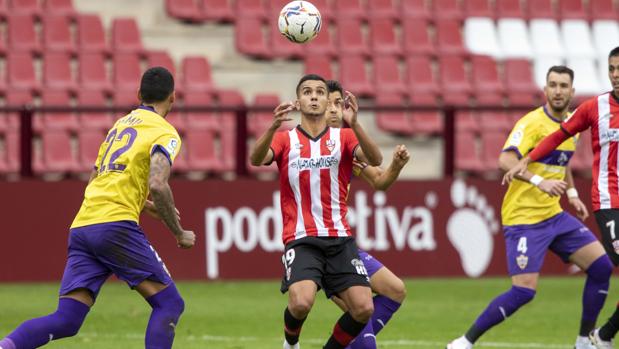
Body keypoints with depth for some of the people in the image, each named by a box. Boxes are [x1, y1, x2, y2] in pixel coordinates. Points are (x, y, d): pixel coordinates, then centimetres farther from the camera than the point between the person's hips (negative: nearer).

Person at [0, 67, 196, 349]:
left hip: (81, 227, 7)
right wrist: (179, 233, -2)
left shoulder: (121, 124, 27)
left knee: (65, 321, -1)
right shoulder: (165, 133, 2)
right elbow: (157, 186, -14)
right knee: (169, 303, 3)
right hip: (116, 224, -7)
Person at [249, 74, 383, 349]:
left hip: (339, 238, 2)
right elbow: (257, 159, -14)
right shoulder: (285, 139, 7)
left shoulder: (342, 137, 8)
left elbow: (375, 159, -10)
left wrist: (354, 124, -27)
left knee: (363, 308, -12)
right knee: (301, 303, -26)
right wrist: (274, 127, -33)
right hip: (301, 240, -2)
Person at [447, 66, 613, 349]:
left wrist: (571, 193, 16)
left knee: (602, 266, 0)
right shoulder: (533, 123, -16)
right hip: (524, 217, -8)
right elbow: (505, 160, -29)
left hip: (554, 215, 8)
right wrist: (539, 181, -42)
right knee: (524, 291, -16)